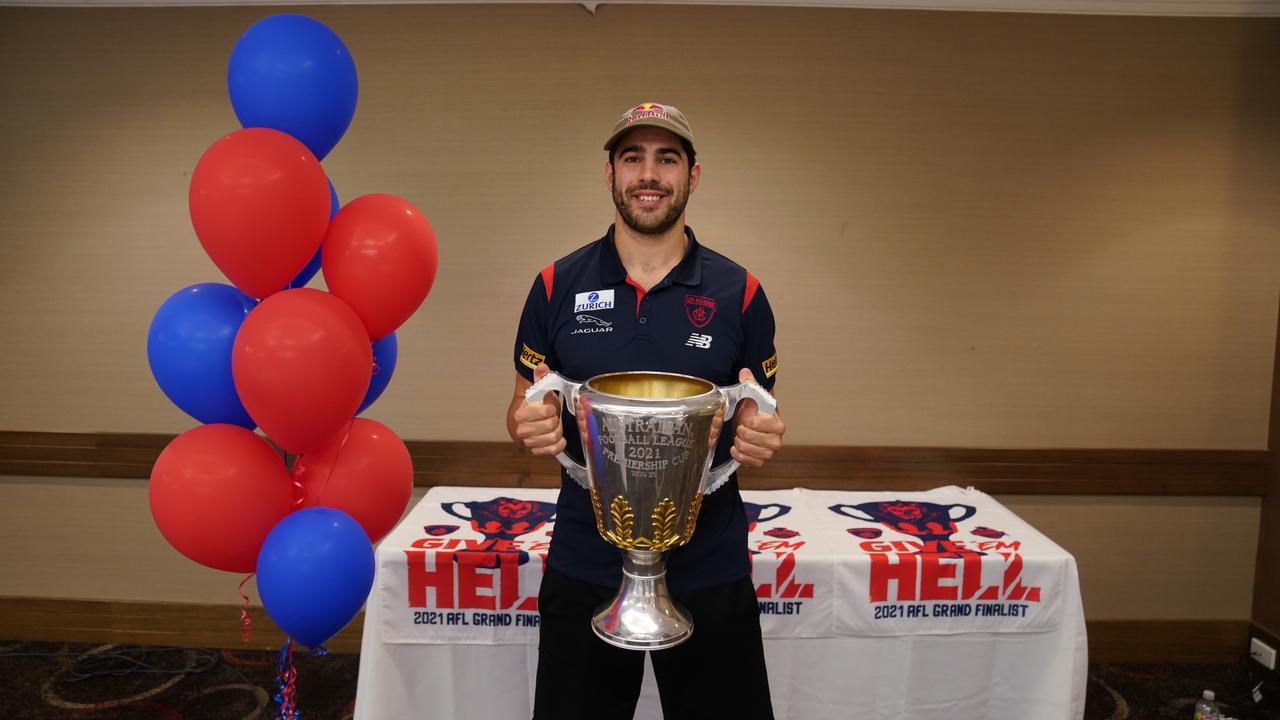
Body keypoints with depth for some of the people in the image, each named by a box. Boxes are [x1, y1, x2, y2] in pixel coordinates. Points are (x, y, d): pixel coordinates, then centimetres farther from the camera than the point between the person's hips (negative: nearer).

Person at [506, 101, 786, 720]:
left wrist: (761, 437, -19)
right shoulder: (557, 286, -2)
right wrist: (530, 425, -18)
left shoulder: (738, 292, -3)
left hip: (710, 570, 0)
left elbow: (761, 419, 4)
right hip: (583, 568, 1)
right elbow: (522, 411, 5)